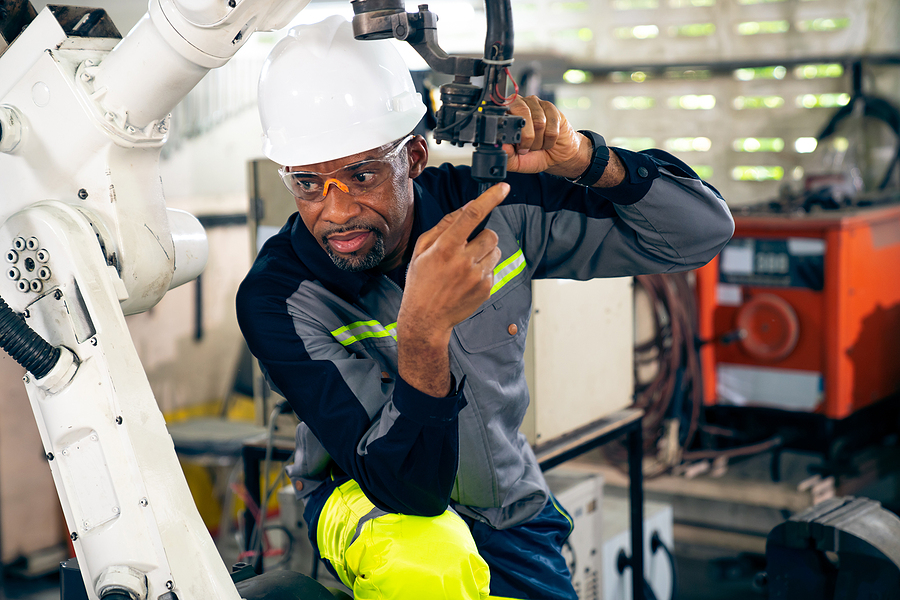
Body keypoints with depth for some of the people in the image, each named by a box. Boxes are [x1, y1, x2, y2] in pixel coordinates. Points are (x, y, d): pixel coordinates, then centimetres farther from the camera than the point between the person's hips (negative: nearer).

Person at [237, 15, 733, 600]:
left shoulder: (488, 207, -16)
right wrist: (423, 332, -50)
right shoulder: (276, 298, -25)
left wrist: (580, 159, -32)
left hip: (509, 512, 4)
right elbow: (406, 488, -32)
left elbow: (701, 231, -13)